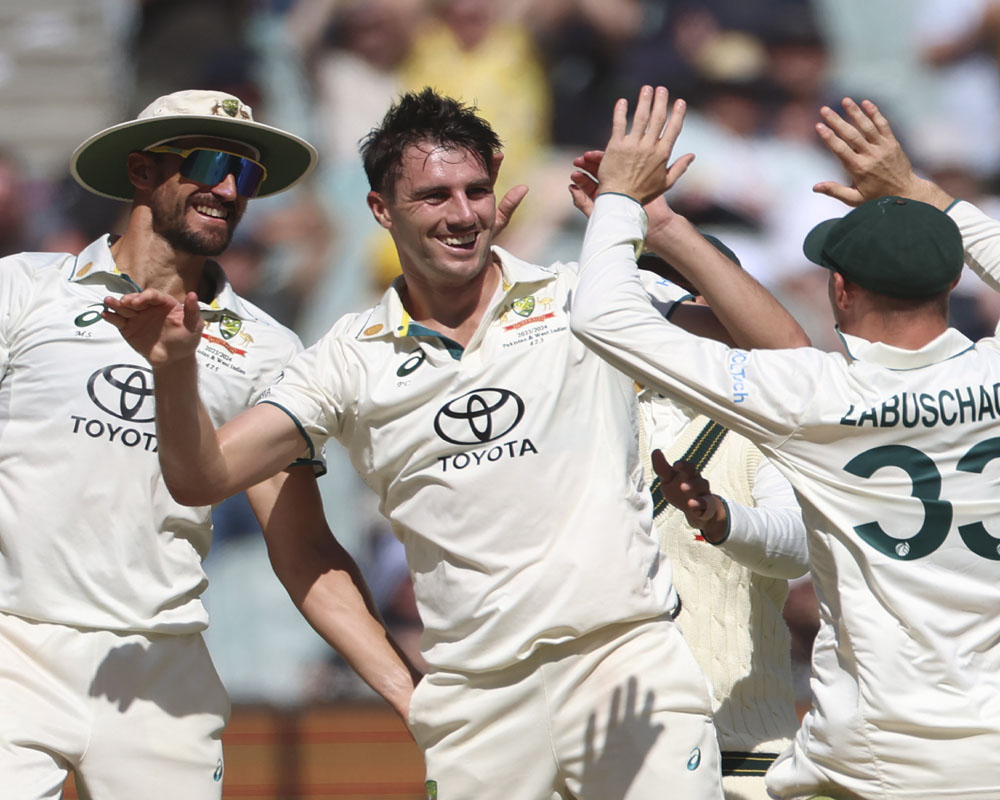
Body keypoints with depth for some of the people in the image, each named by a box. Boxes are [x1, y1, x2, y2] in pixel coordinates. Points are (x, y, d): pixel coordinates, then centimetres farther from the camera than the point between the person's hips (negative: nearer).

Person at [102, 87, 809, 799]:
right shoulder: (352, 360, 10)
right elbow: (204, 477, 8)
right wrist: (175, 367, -11)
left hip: (628, 658, -2)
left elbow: (781, 352, -1)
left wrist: (657, 226, -9)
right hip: (475, 699, 2)